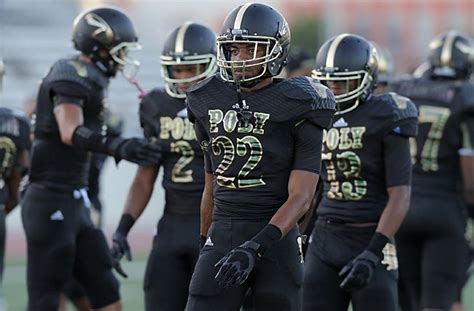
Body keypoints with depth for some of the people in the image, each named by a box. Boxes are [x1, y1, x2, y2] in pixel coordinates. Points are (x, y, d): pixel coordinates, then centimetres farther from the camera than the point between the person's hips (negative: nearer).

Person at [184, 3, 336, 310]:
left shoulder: (298, 109, -6)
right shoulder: (210, 102, 9)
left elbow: (301, 197, -13)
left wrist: (255, 248, -24)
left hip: (275, 238, -4)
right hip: (222, 237, 4)